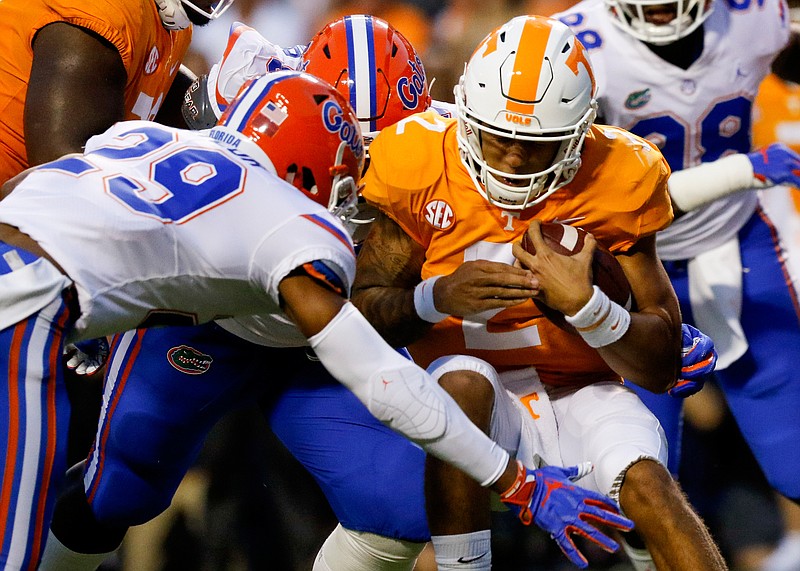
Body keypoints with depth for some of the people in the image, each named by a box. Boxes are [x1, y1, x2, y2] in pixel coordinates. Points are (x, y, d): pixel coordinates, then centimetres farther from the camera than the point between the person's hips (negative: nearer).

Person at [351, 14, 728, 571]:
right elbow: (363, 311, -5)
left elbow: (662, 368, -6)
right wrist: (437, 297, -25)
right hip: (476, 397, 0)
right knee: (464, 382, -34)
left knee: (646, 482, -29)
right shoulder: (423, 166, -8)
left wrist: (584, 303, -25)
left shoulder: (613, 181, -8)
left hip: (580, 394, 0)